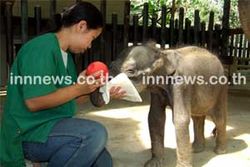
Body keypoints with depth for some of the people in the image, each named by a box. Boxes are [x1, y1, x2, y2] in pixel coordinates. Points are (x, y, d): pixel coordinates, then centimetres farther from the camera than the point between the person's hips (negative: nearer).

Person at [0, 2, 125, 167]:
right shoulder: (42, 48, -19)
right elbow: (34, 102, -26)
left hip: (52, 127, 10)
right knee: (96, 133, -29)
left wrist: (98, 89, 0)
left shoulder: (66, 55, 11)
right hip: (28, 134, -10)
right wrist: (79, 88, -20)